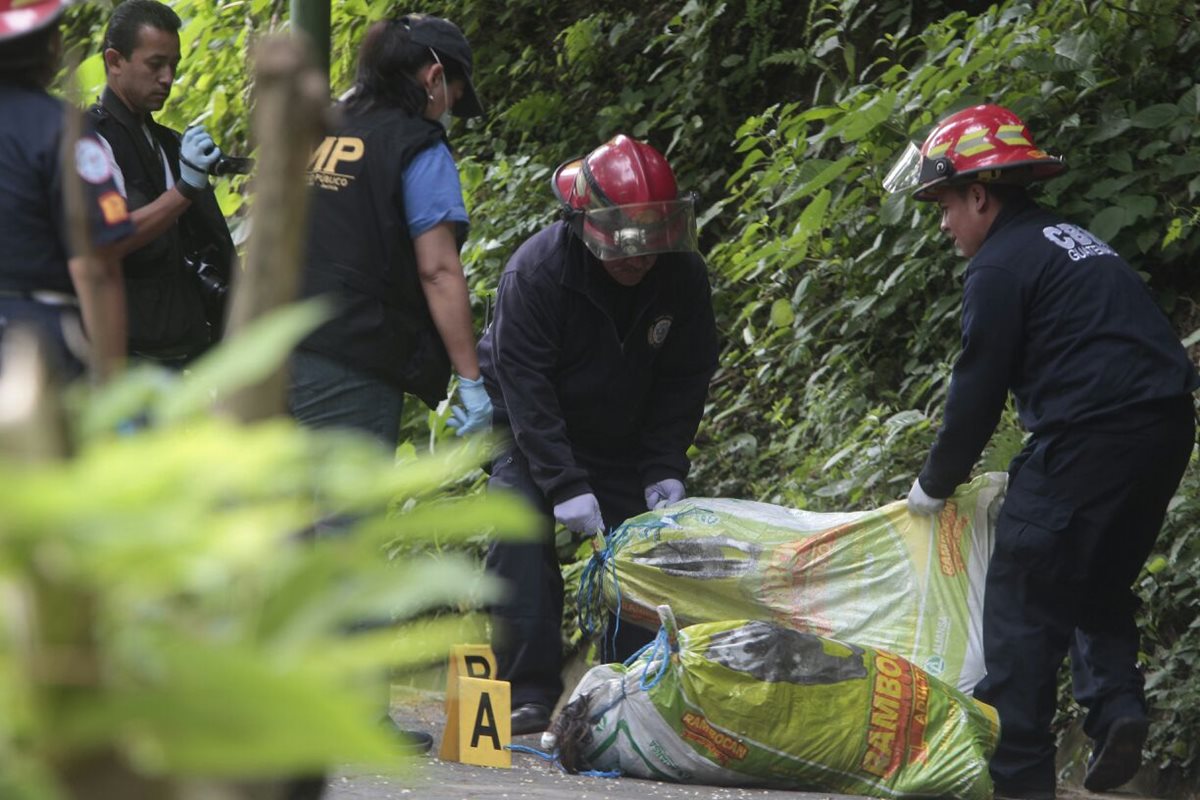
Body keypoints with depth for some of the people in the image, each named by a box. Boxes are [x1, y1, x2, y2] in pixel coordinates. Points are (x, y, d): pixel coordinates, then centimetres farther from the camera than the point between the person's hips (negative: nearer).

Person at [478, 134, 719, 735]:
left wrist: (665, 470, -14)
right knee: (522, 533, -19)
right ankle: (528, 693, -18)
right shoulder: (535, 272, -27)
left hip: (622, 437, 4)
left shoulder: (683, 275, -15)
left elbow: (684, 381, -4)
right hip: (533, 432, -4)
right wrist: (565, 483, -34)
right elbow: (525, 385, -28)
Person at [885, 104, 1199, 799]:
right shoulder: (1070, 241, 23)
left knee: (1025, 598, -1)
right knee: (1100, 586, 22)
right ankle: (1117, 702, 1)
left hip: (1092, 438, -9)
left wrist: (936, 486, 9)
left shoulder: (1001, 267, -5)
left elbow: (979, 392, -6)